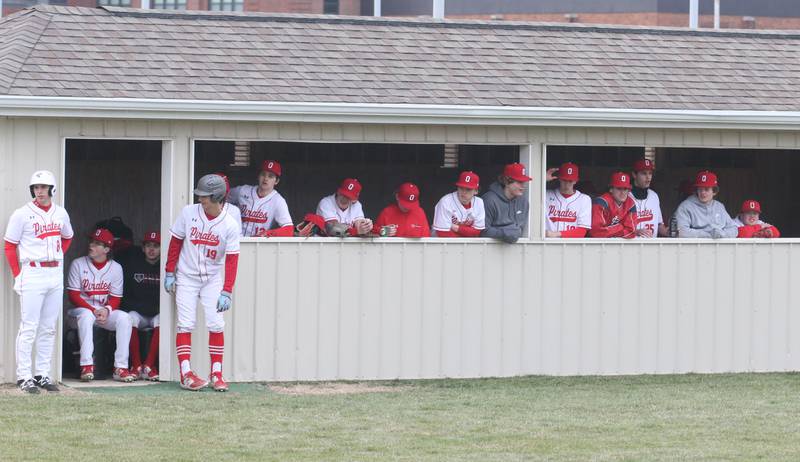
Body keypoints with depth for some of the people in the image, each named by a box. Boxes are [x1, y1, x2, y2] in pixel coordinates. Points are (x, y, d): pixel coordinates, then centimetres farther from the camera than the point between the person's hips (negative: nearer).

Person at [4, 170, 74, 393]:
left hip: (56, 274, 5)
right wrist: (17, 275, -7)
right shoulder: (22, 214, -4)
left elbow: (67, 238, 27)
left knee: (49, 328, 8)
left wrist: (57, 258, 14)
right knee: (29, 328, -7)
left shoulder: (60, 213, 9)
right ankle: (24, 377, -5)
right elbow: (10, 247, -1)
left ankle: (43, 375, 13)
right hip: (32, 274, -5)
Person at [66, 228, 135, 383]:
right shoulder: (78, 264, -4)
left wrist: (106, 310, -21)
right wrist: (94, 311, -20)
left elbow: (115, 299, 2)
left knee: (124, 317, -26)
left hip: (106, 312, 2)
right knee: (86, 315, -37)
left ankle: (120, 368, -28)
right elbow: (73, 296, -8)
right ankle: (86, 366, -41)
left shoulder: (116, 268, 3)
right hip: (80, 310, -2)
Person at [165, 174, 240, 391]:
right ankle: (186, 374, -10)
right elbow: (175, 242, 1)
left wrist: (226, 292, -16)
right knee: (186, 324, -7)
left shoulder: (230, 225, -12)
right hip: (186, 277, 0)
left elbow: (231, 260, -11)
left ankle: (216, 374, 1)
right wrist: (169, 272, 0)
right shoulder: (188, 213, -9)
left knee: (216, 324, -5)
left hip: (212, 279, 0)